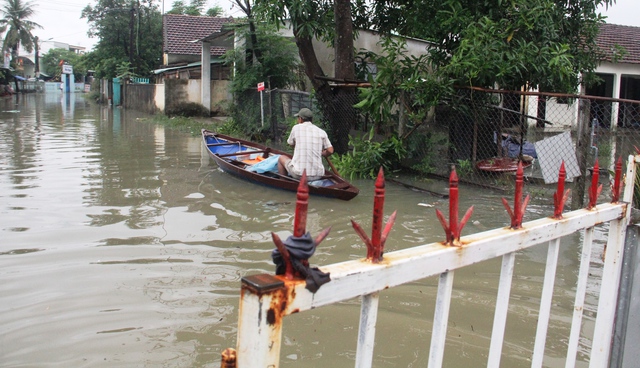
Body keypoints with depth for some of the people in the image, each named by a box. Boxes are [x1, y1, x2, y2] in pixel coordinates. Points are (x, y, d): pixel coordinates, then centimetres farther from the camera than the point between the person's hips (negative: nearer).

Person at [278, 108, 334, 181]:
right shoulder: (322, 132, 5)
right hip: (318, 175, 3)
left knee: (282, 158, 27)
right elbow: (330, 151, 3)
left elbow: (291, 144, 16)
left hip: (299, 173, -3)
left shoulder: (296, 128, 1)